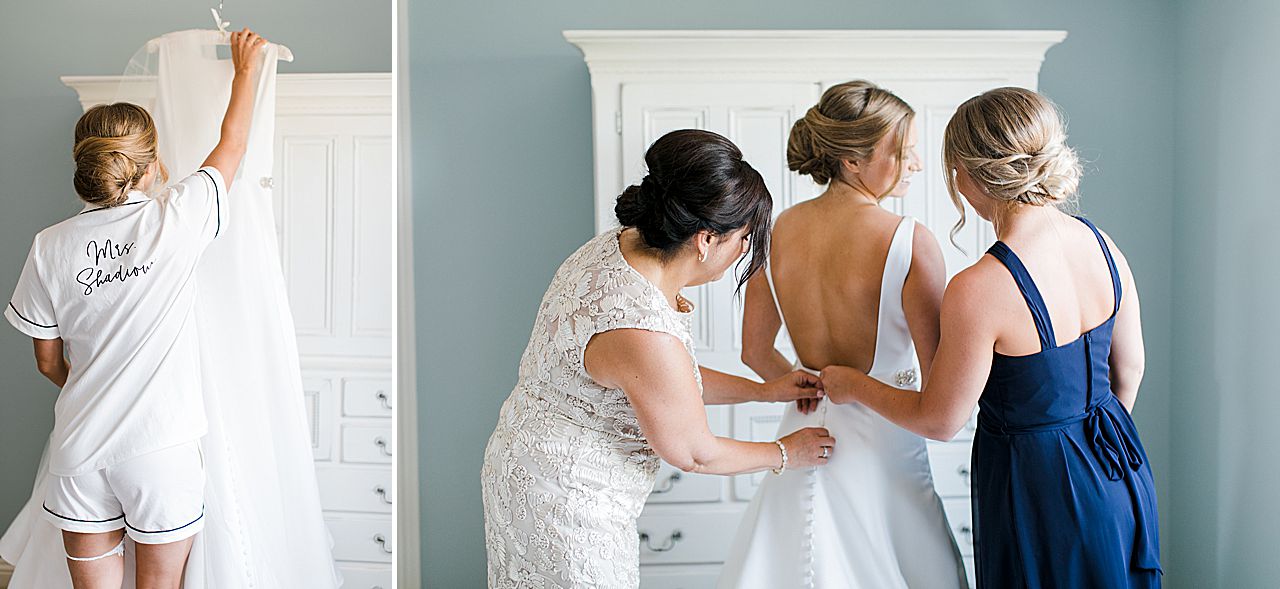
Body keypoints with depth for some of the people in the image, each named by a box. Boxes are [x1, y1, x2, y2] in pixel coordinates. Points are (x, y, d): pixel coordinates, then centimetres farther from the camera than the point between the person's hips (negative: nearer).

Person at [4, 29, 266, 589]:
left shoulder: (50, 247, -3)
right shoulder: (174, 220, -10)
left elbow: (48, 360, 6)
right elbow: (232, 145, 7)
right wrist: (245, 66, 21)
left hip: (79, 450, 3)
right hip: (161, 447, -2)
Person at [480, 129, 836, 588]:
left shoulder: (618, 244, -6)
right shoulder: (643, 333, -34)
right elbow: (694, 454, -17)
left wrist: (763, 391, 13)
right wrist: (785, 455, -1)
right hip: (564, 506, -9)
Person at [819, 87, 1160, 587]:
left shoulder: (978, 291, -29)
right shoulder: (1102, 245, -8)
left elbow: (939, 420, -15)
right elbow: (1129, 370, 7)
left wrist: (854, 386, 1)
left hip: (1040, 491, -6)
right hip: (1118, 472, 7)